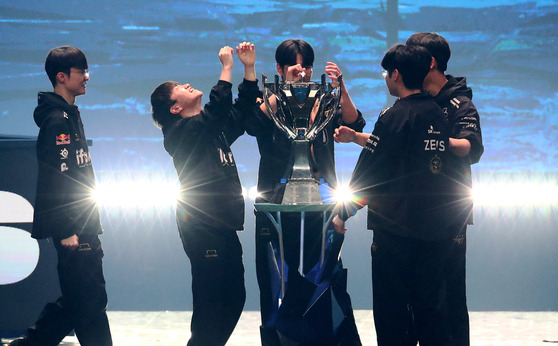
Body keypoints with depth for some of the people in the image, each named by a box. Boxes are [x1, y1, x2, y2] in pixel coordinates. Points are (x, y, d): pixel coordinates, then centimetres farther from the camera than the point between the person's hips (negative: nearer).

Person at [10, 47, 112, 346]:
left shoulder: (70, 115, 16)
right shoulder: (57, 121, -15)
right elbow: (55, 179, -21)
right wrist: (66, 231, -22)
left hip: (82, 228, 10)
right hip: (73, 230, -10)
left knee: (76, 301, 14)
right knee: (91, 301, -4)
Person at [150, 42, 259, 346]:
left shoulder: (214, 127, 19)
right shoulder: (180, 131, -7)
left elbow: (244, 110, 23)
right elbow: (217, 110, -21)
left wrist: (249, 68, 14)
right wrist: (227, 67, -13)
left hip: (224, 227, 9)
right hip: (203, 229, -9)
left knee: (234, 298, 11)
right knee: (210, 299, -9)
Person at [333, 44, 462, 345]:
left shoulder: (396, 115, -13)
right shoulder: (436, 113, 8)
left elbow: (368, 176, -13)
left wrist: (342, 214, -2)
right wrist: (355, 137, 30)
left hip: (397, 230, -7)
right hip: (436, 228, 7)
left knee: (390, 313, 3)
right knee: (427, 309, 15)